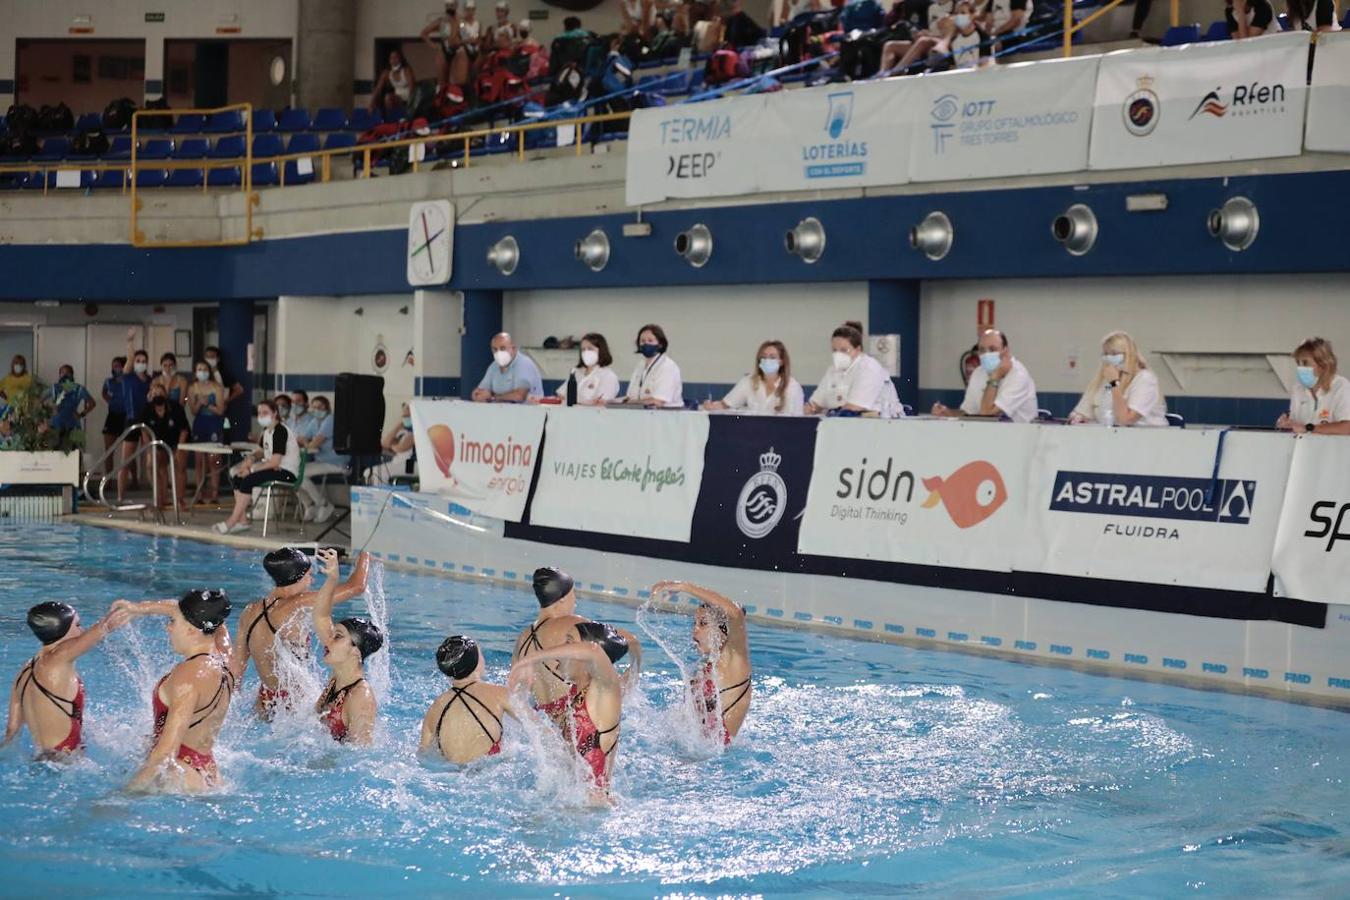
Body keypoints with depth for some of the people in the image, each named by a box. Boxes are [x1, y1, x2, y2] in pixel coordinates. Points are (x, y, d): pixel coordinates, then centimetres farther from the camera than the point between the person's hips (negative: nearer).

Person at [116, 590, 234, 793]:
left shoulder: (189, 673, -17)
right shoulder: (222, 653, 7)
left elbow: (168, 748, -22)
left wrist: (133, 787, -17)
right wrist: (141, 608, 33)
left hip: (181, 778, -9)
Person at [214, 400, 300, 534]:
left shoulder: (280, 431, -16)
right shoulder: (266, 430, 13)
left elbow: (275, 462, -22)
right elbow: (261, 451, 24)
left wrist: (252, 469, -16)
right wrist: (250, 458, 0)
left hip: (287, 473, -10)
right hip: (275, 469, 10)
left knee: (248, 481, -25)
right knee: (237, 478, -1)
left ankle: (231, 522, -21)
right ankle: (242, 521, -6)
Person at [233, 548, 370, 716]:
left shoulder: (251, 611, 3)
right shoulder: (293, 607, -16)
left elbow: (236, 668, 10)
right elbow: (357, 587, -12)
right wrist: (365, 557, 7)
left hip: (263, 705, 8)